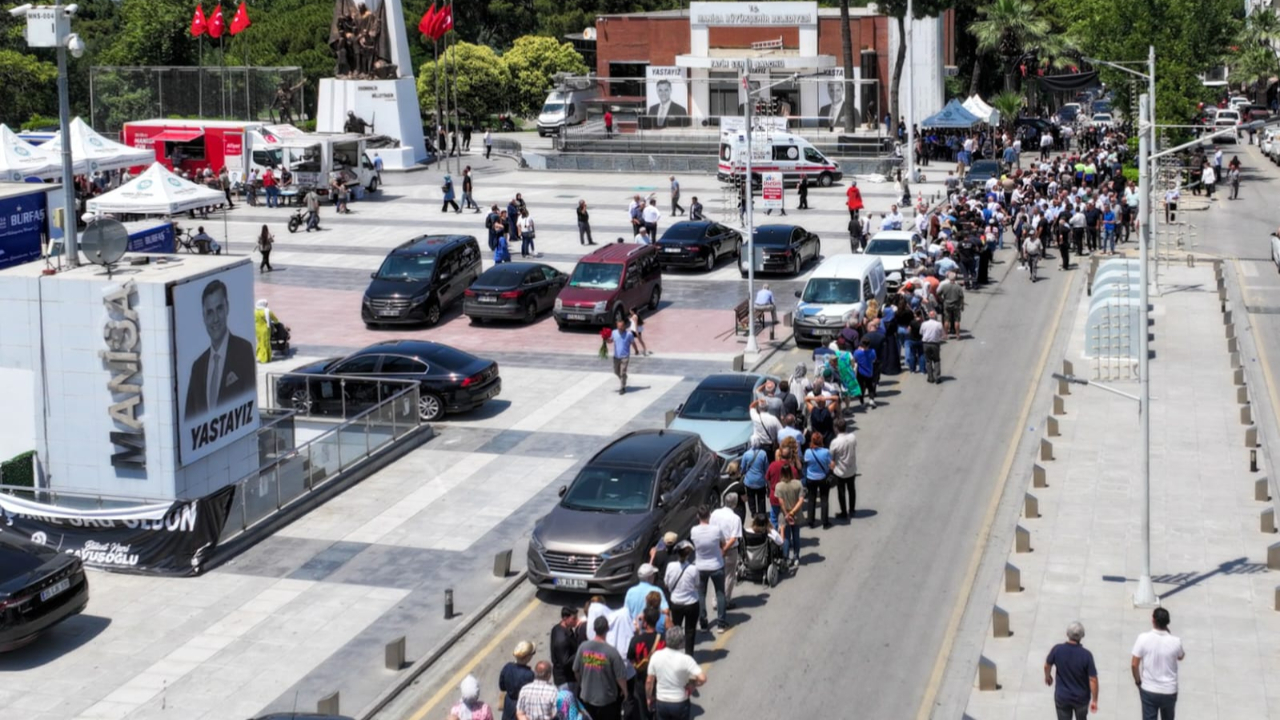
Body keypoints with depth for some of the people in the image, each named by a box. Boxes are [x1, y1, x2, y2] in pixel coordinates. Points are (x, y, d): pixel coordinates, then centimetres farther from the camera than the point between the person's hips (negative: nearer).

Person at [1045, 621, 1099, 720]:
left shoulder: (1057, 649, -18)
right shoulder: (1086, 655, -24)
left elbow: (1047, 665, 1)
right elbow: (1093, 680, -20)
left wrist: (1047, 676, 23)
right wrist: (1094, 700, -8)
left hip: (1062, 697, 1)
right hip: (1081, 697, 0)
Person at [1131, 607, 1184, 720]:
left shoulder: (1143, 638, -18)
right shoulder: (1175, 642, -16)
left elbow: (1134, 664, -11)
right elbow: (1181, 657, 9)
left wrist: (1138, 681, 8)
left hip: (1148, 690, -1)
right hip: (1169, 691, 1)